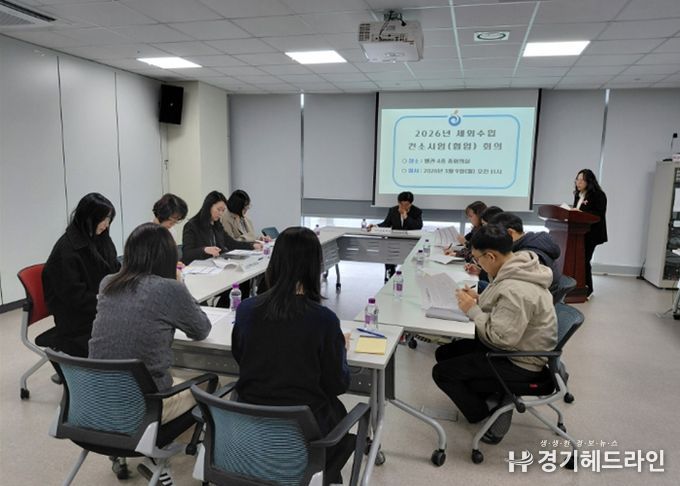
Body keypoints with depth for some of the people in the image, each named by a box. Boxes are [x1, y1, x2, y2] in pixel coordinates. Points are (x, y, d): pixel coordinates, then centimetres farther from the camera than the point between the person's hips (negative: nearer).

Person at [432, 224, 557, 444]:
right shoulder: (518, 268, 0)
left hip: (519, 364, -10)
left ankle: (484, 415, 8)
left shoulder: (516, 289, -31)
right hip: (516, 348, 10)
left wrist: (473, 310, -20)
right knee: (444, 353, 10)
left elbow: (502, 338, -30)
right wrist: (480, 299, -2)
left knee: (442, 372, -9)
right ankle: (496, 396, 11)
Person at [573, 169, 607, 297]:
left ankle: (587, 289, 6)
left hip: (591, 234, -7)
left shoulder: (599, 195, -10)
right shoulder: (578, 195, 14)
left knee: (584, 260, -6)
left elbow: (599, 215, -18)